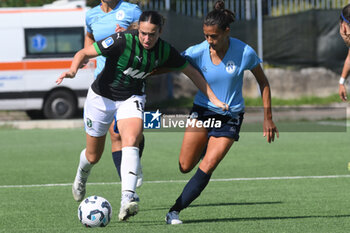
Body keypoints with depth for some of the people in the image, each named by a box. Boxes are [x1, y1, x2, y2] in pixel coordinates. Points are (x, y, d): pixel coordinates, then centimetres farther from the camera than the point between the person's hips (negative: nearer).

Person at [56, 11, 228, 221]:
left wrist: (214, 99, 0)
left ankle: (127, 200, -37)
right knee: (93, 156, 10)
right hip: (102, 97, -2)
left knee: (131, 141, -28)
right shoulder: (122, 41, -26)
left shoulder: (165, 51, -13)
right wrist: (73, 70, -42)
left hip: (132, 99, 2)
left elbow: (192, 72, 2)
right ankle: (82, 176, 48)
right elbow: (84, 53, -22)